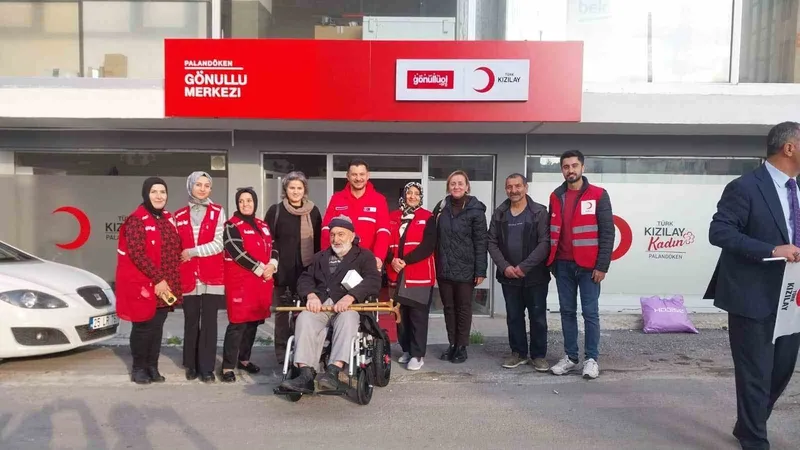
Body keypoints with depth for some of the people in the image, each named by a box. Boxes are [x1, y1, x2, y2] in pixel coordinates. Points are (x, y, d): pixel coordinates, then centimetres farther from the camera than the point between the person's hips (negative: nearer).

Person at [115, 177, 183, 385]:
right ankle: (139, 368, 18)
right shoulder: (136, 220, -11)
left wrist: (169, 280, 9)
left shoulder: (168, 218, 11)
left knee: (158, 326, 9)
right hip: (143, 283, -6)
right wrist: (157, 278, -19)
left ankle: (152, 367, 20)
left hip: (166, 284, 6)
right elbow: (137, 254, -18)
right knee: (144, 326, 2)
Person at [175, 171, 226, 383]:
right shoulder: (180, 215, 11)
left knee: (209, 322, -1)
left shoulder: (217, 212, 3)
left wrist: (192, 252, -7)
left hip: (212, 276, -2)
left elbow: (218, 244, -6)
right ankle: (191, 365, 21)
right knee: (191, 322, 8)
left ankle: (207, 368, 6)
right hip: (188, 277, 2)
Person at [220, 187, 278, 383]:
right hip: (240, 281, -6)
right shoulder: (232, 225, -4)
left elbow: (273, 248, 15)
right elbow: (238, 253, -15)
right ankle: (228, 367, -3)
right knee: (238, 323, -9)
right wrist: (260, 269, -16)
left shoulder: (263, 225, 16)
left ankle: (243, 359, 25)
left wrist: (272, 265, -6)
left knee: (254, 321, 11)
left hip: (263, 281, 7)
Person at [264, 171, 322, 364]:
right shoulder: (275, 210, 1)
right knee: (283, 309, 6)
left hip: (306, 268, 2)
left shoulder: (313, 211, 7)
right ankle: (282, 350, 15)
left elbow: (319, 241, 11)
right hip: (283, 268, -2)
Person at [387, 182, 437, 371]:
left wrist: (405, 261, -16)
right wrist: (392, 260, -12)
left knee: (418, 315, -3)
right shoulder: (393, 217, 12)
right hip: (397, 274, 4)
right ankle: (407, 350, 23)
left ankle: (417, 354, 3)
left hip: (420, 274, -3)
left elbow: (428, 246, -10)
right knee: (401, 315, 9)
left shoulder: (427, 217, 1)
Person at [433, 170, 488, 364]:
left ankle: (462, 346, 18)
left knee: (463, 308, 7)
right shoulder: (441, 207, 7)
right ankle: (452, 344, 24)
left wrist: (480, 270, -12)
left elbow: (480, 242, -7)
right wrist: (435, 264, 3)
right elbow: (434, 237, 9)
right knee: (448, 308, 12)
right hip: (444, 268, 4)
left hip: (465, 269, -4)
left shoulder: (475, 210, -6)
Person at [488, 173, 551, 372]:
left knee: (538, 317, 5)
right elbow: (492, 243, 4)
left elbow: (545, 242, -11)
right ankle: (518, 353, 24)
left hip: (535, 275, -3)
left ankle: (539, 355, 18)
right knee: (514, 317, 11)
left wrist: (524, 267, -16)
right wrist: (504, 266, -10)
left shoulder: (540, 212, -4)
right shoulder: (499, 214, 7)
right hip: (508, 276, 3)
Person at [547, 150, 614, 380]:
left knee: (590, 313, 2)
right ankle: (570, 357, 18)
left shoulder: (598, 195, -3)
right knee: (567, 311, 9)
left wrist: (602, 266, -11)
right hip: (563, 265, 4)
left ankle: (591, 359, 12)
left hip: (588, 265, -4)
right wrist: (551, 263, 7)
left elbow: (607, 233, -6)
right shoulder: (556, 197, 9)